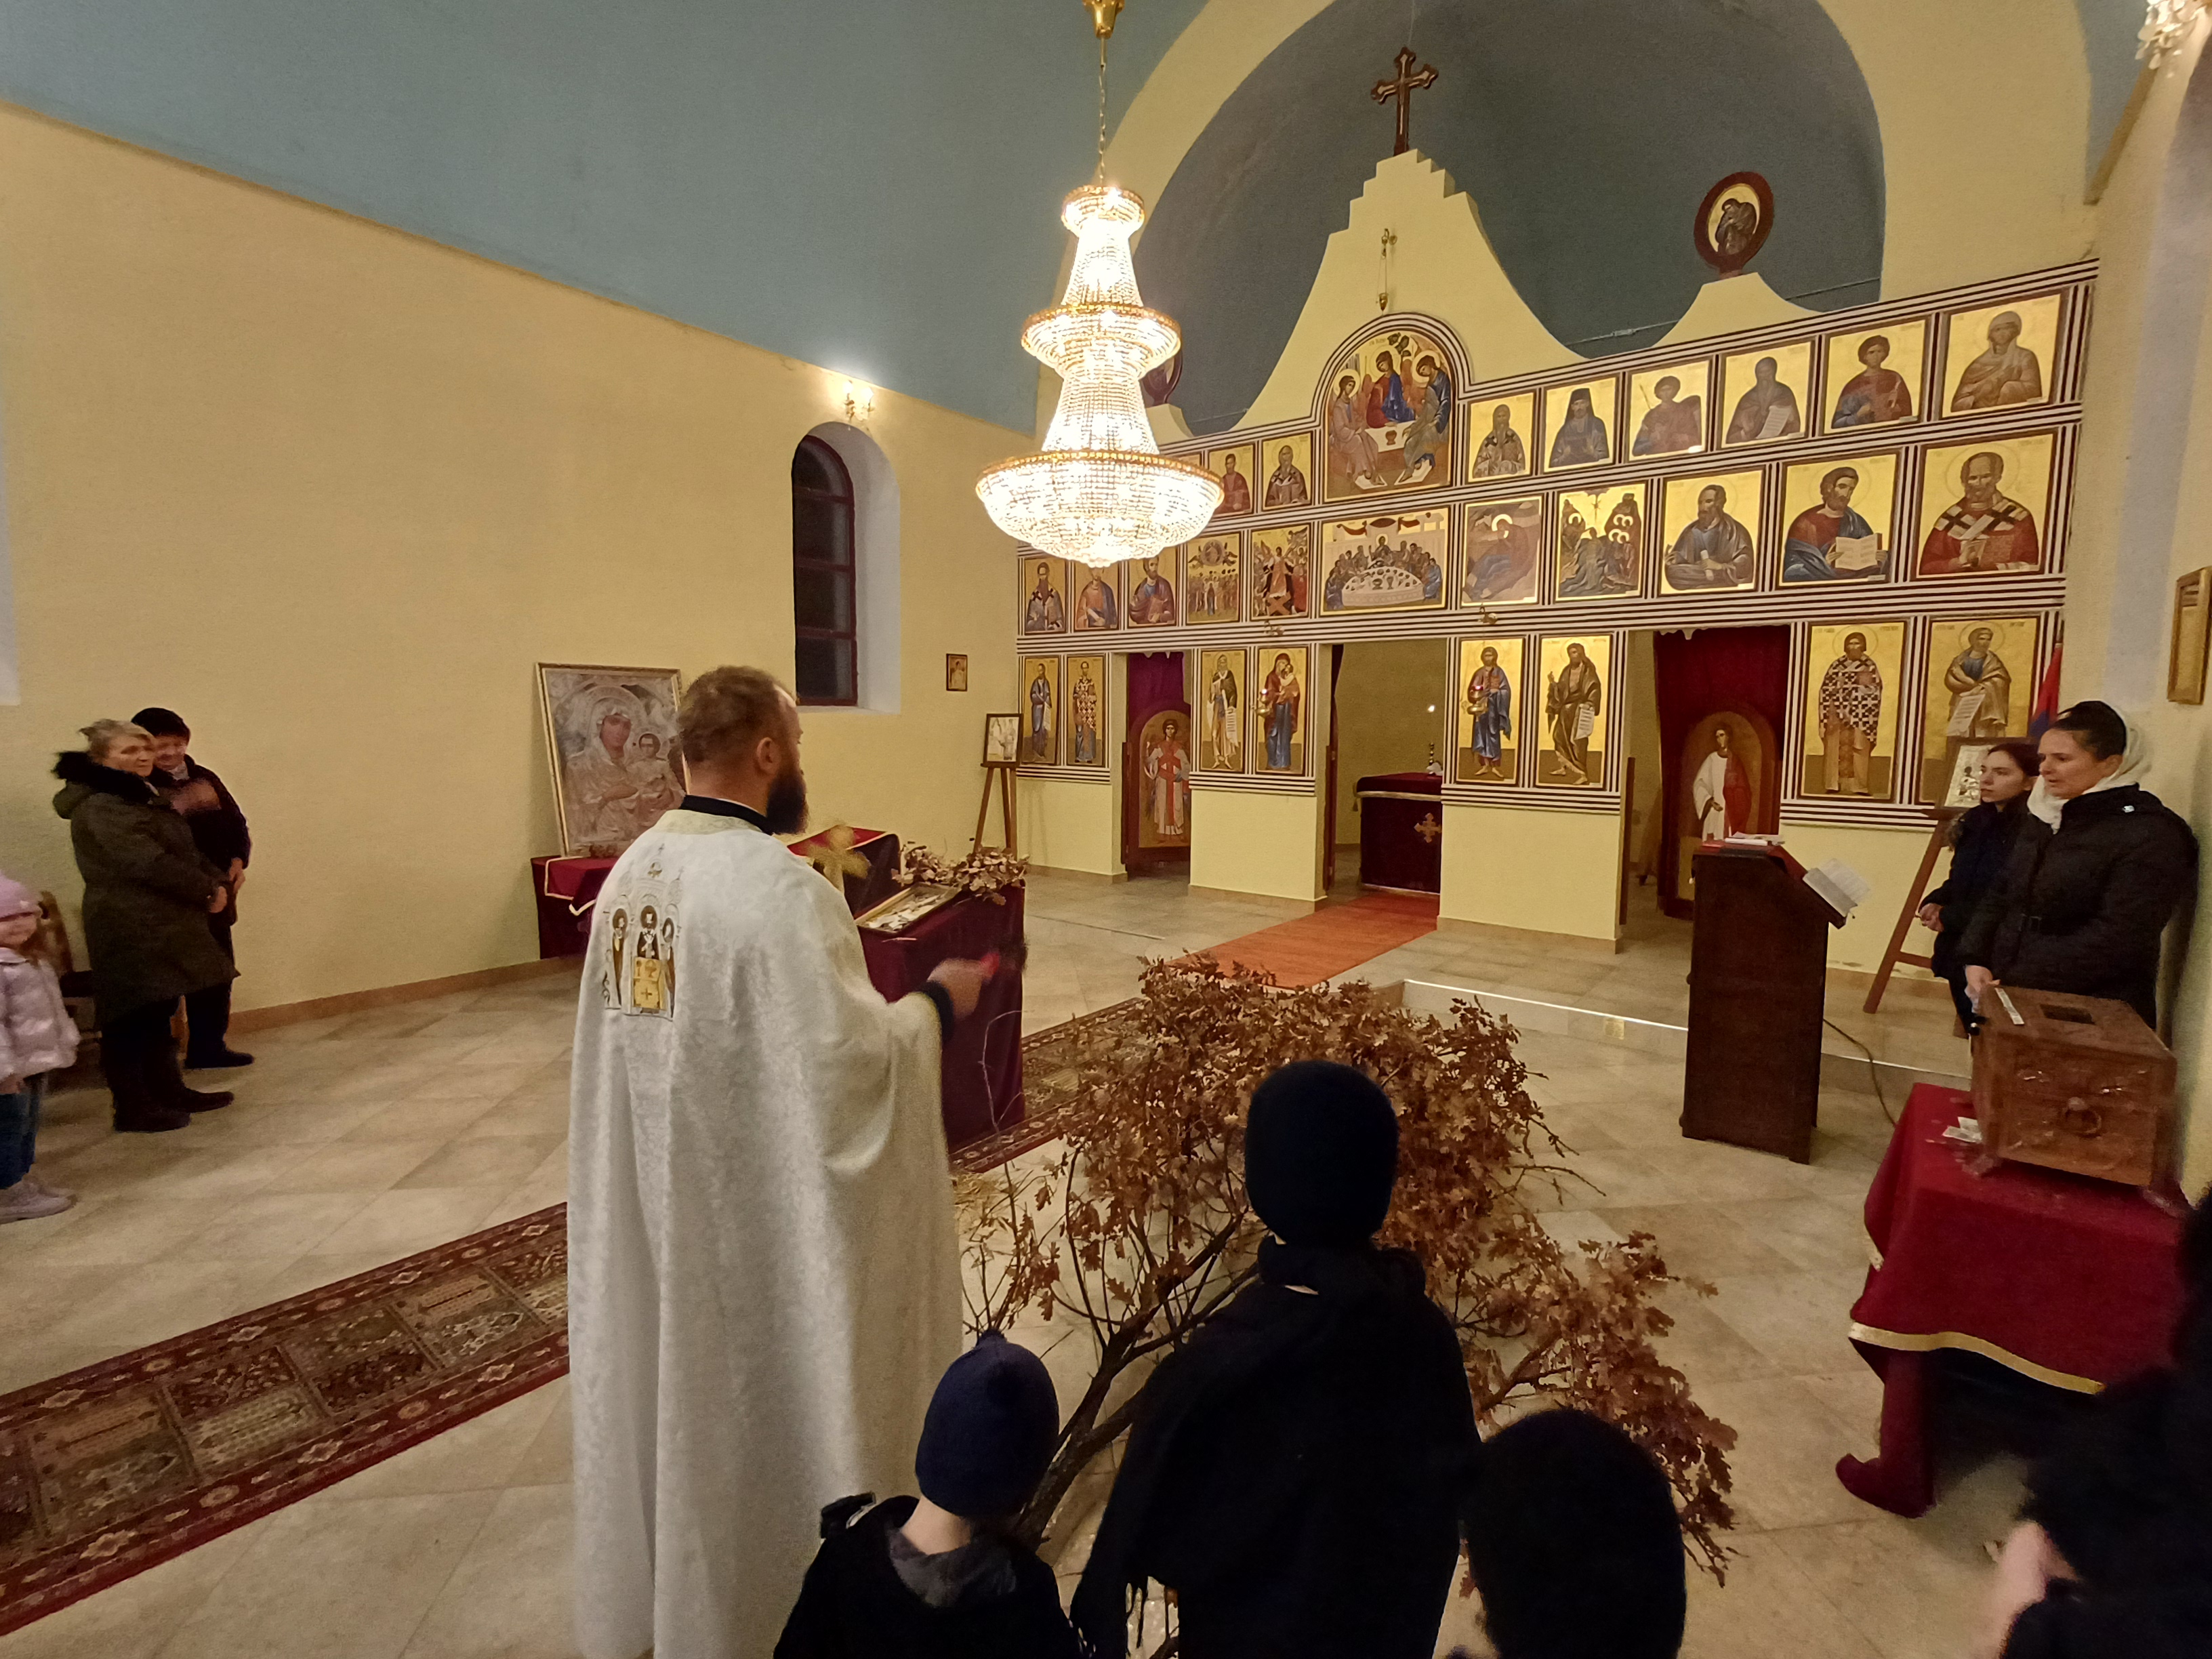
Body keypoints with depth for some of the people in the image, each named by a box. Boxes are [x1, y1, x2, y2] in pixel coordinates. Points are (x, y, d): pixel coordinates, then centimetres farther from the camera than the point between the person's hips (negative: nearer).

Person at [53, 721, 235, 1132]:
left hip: (162, 925, 10)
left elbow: (186, 851, 17)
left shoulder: (143, 796, 16)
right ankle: (133, 1109, 5)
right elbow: (147, 862, -23)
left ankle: (169, 1091, 26)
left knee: (158, 1011, 16)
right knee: (131, 1020, -2)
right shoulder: (98, 808, -14)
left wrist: (218, 882, 0)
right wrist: (206, 891, -14)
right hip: (130, 930, -10)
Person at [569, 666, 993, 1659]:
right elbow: (845, 1058, -27)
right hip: (756, 1202, -8)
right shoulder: (777, 886, -26)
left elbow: (681, 1021, 9)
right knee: (757, 1394, 14)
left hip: (650, 1188, 8)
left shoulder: (631, 872, 0)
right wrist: (935, 1004, -11)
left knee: (670, 1377, 26)